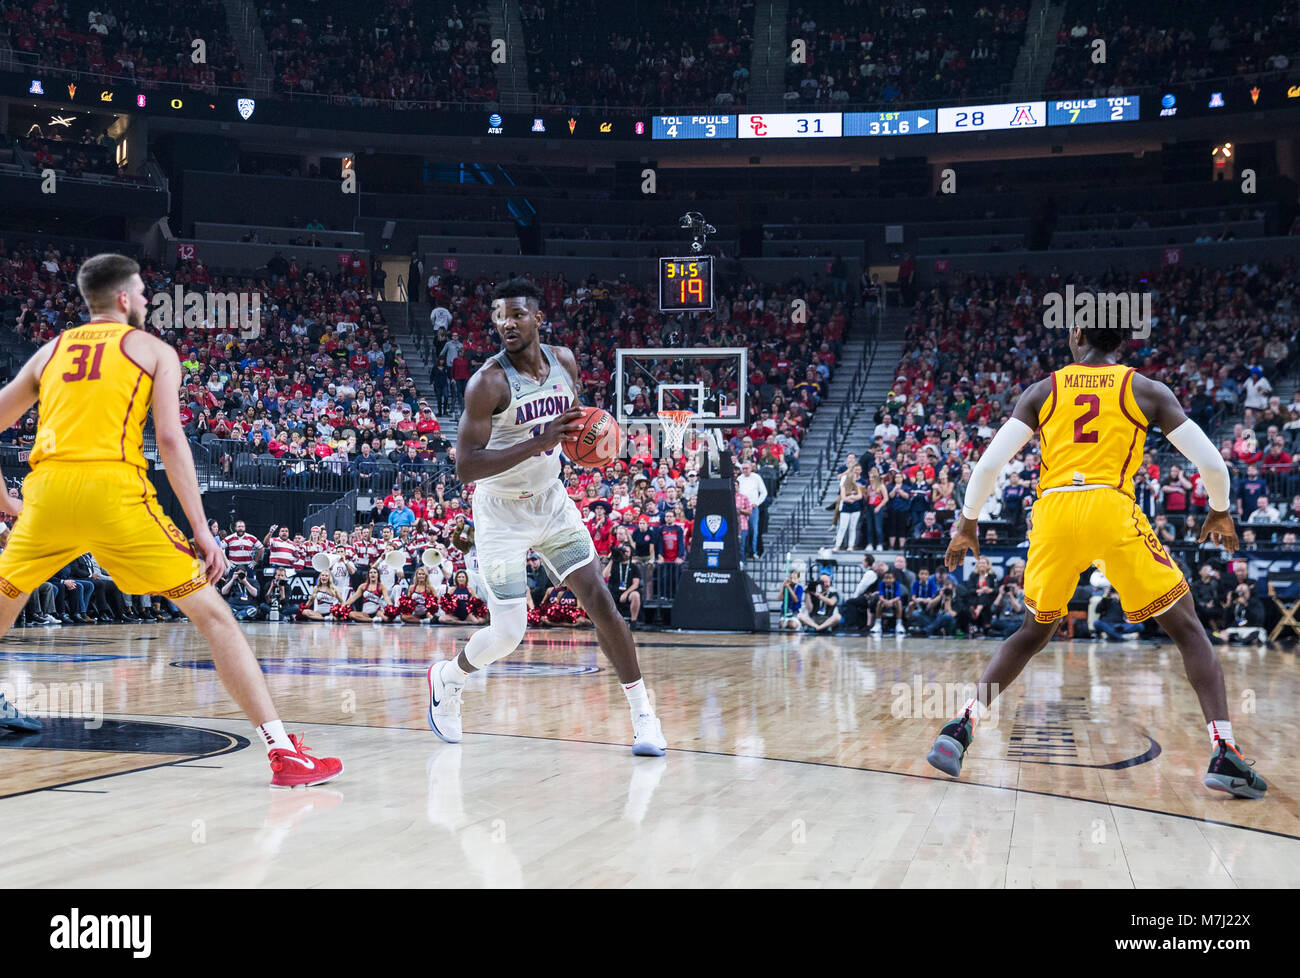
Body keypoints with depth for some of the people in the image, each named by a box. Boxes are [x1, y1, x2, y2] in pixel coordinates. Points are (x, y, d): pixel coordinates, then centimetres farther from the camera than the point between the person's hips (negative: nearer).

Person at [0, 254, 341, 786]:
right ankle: (284, 751, -8)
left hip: (48, 488, 4)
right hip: (114, 489, -4)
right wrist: (201, 530, -2)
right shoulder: (155, 350, 13)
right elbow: (169, 438, 0)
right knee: (211, 613, -1)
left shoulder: (50, 351, 24)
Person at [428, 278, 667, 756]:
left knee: (600, 600, -2)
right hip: (502, 511, -5)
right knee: (508, 633, -5)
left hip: (550, 499, 5)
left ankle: (643, 714, 6)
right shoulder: (487, 383, -23)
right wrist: (537, 444, -37)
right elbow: (465, 467, -28)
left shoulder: (564, 361, -5)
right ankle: (446, 678, 27)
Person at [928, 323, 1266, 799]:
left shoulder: (1043, 390, 15)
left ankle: (961, 727, 10)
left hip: (1053, 513, 2)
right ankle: (1224, 754, -4)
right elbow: (1211, 461, 8)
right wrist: (1220, 512, 27)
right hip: (1112, 510, -2)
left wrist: (968, 523, 20)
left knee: (1033, 632, 22)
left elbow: (988, 463, 7)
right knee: (1187, 629, 9)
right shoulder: (1147, 390, 12)